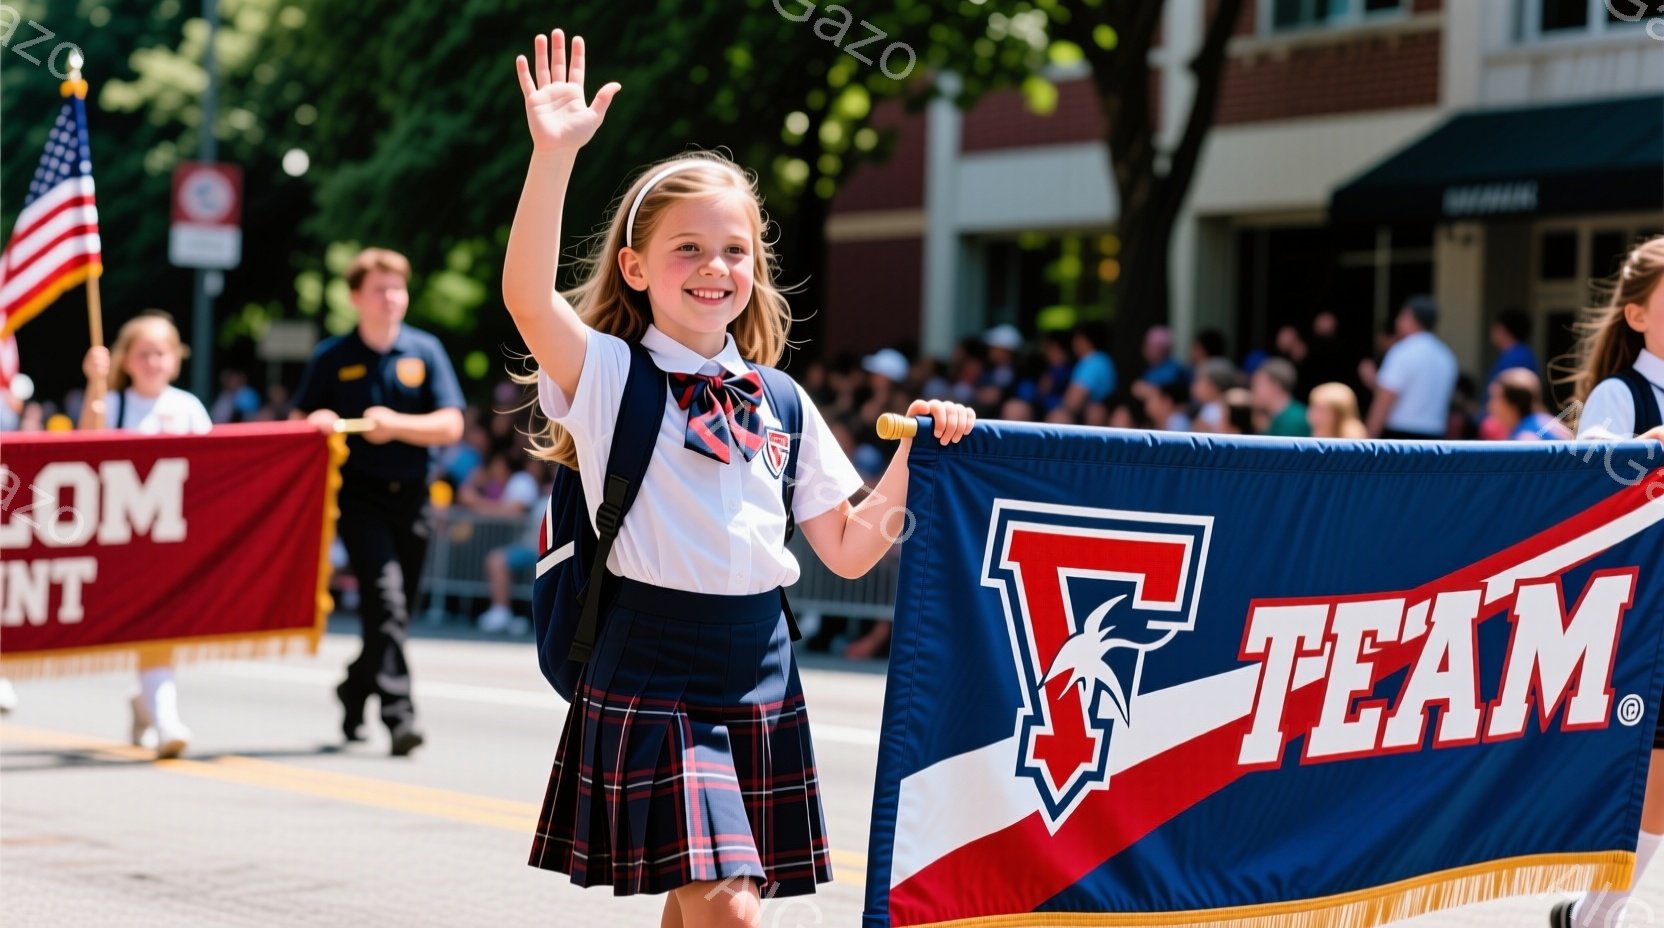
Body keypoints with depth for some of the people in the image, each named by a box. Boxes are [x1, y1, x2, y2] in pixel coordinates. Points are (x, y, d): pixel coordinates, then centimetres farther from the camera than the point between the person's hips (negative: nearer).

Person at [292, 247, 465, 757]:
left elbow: (450, 426, -1)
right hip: (359, 492, -3)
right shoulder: (332, 358, 2)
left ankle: (356, 690, 33)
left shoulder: (425, 351, 5)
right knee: (385, 595, -19)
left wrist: (396, 424, -16)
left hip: (410, 495, 3)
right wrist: (317, 424, -16)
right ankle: (399, 713, -22)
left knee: (397, 608, 9)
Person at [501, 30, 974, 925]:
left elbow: (849, 549, 13)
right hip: (651, 672, -5)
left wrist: (911, 458, -1)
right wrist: (553, 154, -33)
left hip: (760, 673, 5)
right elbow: (526, 294, -23)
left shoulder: (781, 404, 11)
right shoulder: (608, 376, -3)